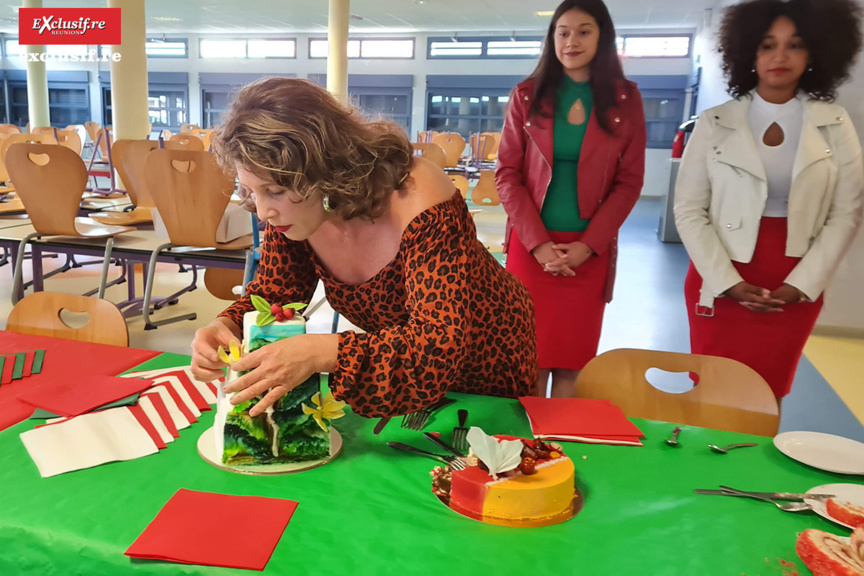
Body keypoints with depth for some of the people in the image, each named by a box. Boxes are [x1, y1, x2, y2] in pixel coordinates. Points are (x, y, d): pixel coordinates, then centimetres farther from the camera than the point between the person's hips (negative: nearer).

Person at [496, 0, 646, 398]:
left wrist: (586, 246, -10)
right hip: (530, 245, 0)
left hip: (589, 250, 0)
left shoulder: (625, 99, 4)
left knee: (573, 358, 4)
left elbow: (629, 182, 2)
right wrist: (538, 243, -10)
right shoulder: (527, 95, 4)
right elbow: (506, 174, 0)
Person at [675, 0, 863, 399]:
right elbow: (689, 209, -4)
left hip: (794, 289, 1)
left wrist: (800, 285, -8)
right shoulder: (715, 123, -1)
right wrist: (729, 283, -12)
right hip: (719, 282, -1)